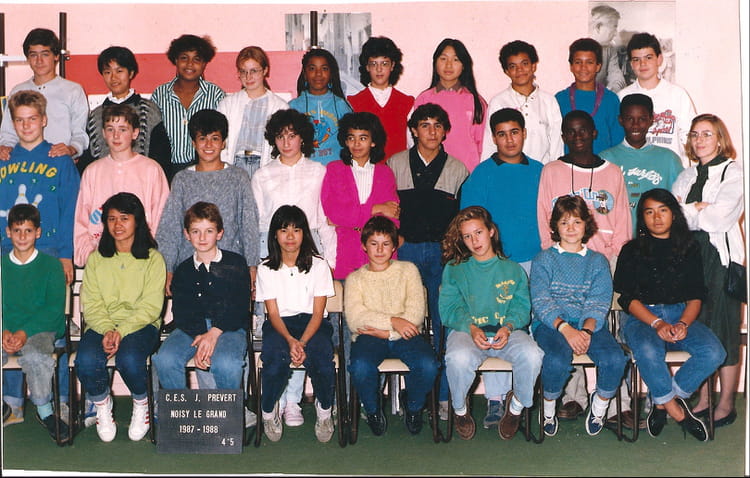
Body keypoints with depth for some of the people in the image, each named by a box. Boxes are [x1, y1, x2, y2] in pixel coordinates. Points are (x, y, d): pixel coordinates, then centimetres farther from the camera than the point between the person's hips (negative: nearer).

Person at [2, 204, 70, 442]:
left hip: (40, 329, -2)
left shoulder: (51, 265, 5)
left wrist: (25, 332, -18)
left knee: (35, 357, -34)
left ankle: (45, 411, -11)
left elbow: (55, 309, -4)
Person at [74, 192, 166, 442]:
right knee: (86, 361, -29)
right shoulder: (96, 259, 12)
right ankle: (102, 405, 3)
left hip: (140, 325, -2)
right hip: (101, 325, 2)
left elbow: (151, 306, -5)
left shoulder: (152, 259, 4)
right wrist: (106, 330, -17)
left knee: (129, 359, -34)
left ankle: (141, 404, 0)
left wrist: (121, 331, -19)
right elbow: (91, 304, 2)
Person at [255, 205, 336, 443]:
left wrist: (302, 342, -20)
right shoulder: (266, 269, 6)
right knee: (276, 359, -34)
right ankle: (268, 411, -5)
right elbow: (273, 313, 0)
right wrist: (290, 340, -21)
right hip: (279, 325, 0)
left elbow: (318, 312, -2)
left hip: (311, 324, 0)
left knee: (321, 358, -34)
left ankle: (324, 410, -5)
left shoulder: (318, 266, 4)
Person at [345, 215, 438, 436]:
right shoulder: (355, 278, 13)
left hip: (404, 336, 1)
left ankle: (413, 406, 4)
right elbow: (354, 318, -5)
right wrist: (393, 321, -15)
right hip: (369, 337, 0)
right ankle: (373, 410, -2)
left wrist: (386, 332, -10)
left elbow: (416, 314, 1)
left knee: (428, 365, -30)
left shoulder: (408, 270, 13)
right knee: (360, 366, -34)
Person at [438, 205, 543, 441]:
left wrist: (508, 327, -16)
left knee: (531, 354, -31)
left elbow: (522, 306, 6)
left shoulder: (513, 269, 17)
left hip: (507, 331, 1)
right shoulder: (454, 269, 14)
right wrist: (471, 327, -16)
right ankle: (460, 409, -5)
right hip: (466, 330, -1)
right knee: (458, 358, -36)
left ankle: (517, 404, -2)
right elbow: (449, 308, 3)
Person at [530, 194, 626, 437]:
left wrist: (586, 329, -19)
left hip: (589, 323, 2)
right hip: (550, 323, -2)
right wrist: (565, 328, -21)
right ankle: (548, 407, -3)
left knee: (615, 359, -28)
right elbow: (540, 301, -4)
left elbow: (599, 303, 2)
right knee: (557, 360, -34)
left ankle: (600, 403, 3)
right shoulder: (544, 259, 11)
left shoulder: (597, 261, 16)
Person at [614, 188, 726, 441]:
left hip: (681, 315, 3)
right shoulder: (632, 251, 6)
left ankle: (662, 402, -10)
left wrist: (683, 324, -13)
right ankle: (676, 410, -12)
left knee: (713, 352, -25)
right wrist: (657, 324, -17)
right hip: (641, 316, -3)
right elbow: (627, 298, -2)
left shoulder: (689, 249, 13)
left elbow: (696, 295, 7)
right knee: (648, 352, -36)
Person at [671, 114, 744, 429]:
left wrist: (684, 211, -3)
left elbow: (719, 217, -13)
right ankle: (701, 401, 15)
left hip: (722, 258, -5)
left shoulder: (734, 173, -1)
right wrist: (698, 208, -10)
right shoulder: (686, 176, 18)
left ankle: (726, 404, 6)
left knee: (724, 331, -2)